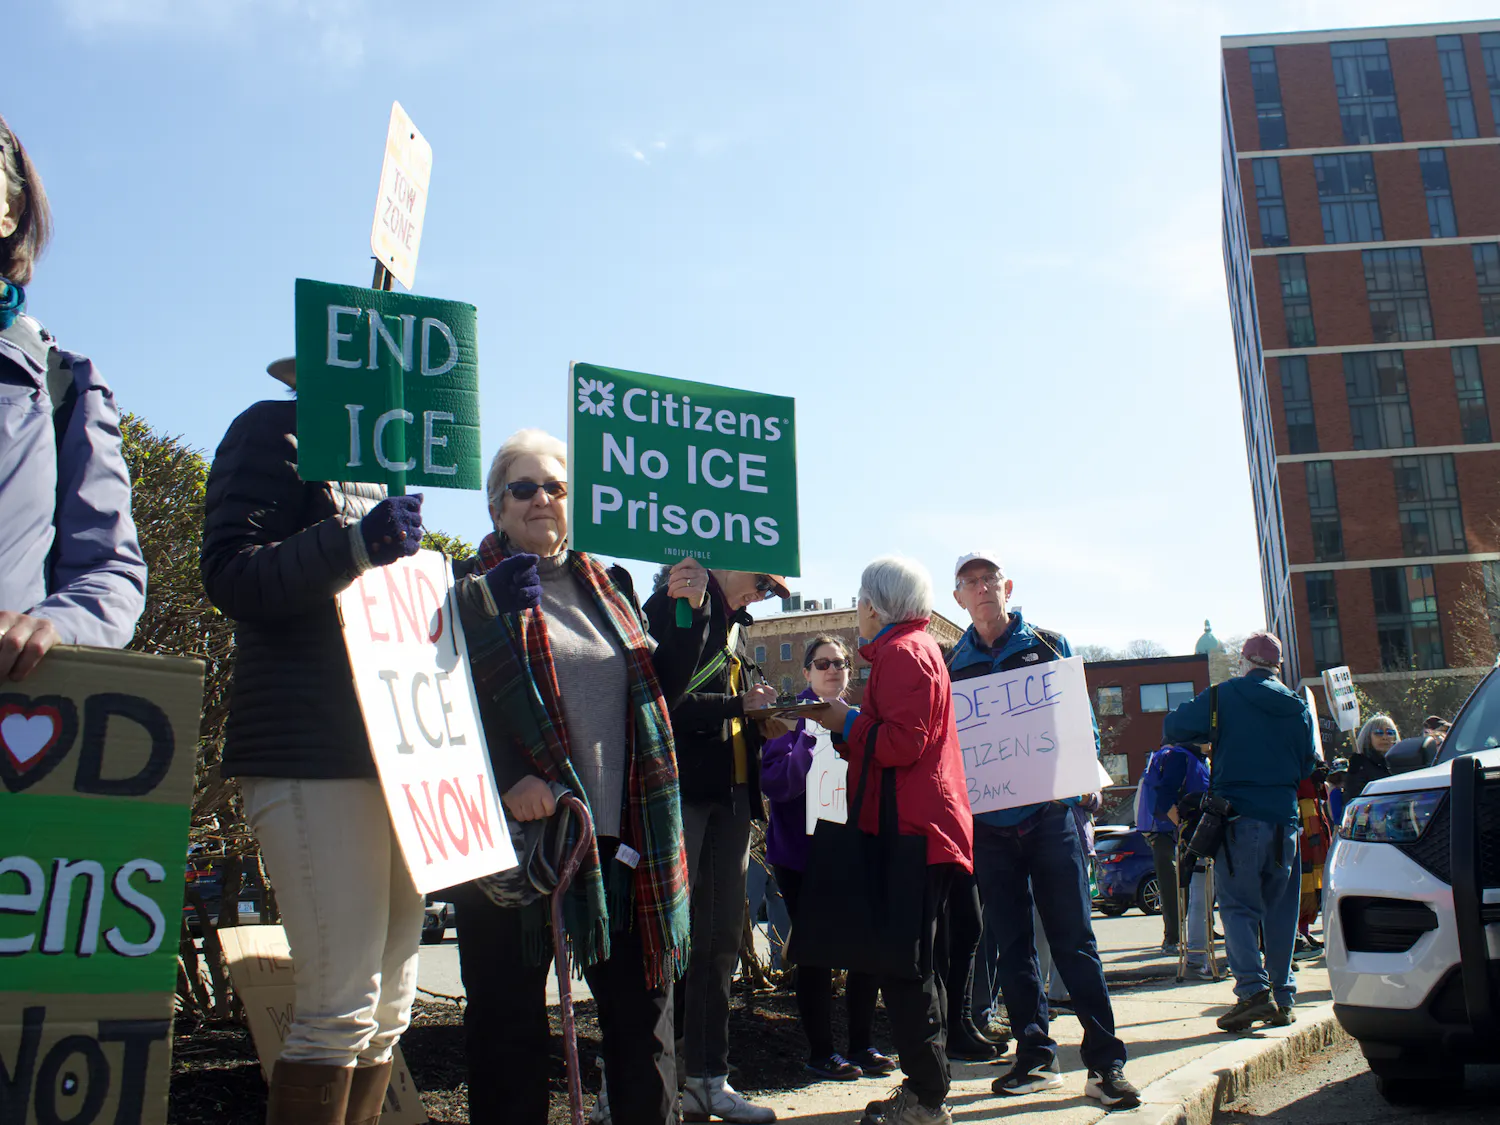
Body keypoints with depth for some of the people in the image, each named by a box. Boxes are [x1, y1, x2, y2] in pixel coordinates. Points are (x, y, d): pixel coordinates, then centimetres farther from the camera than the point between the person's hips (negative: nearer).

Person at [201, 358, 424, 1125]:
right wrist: (356, 544, -21)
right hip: (312, 754, -8)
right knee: (342, 1005, -11)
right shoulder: (277, 431, 1)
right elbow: (228, 574, -9)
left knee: (389, 1010, 8)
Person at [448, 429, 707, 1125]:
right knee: (510, 1024, 6)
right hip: (518, 835, -4)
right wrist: (506, 778, -23)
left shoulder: (606, 588, 17)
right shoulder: (474, 591, 1)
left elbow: (658, 692, 18)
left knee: (642, 1013, 9)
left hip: (618, 837, 5)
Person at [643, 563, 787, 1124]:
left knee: (721, 939, 11)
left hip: (730, 795, 8)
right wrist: (738, 705, -17)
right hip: (682, 790, -8)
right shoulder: (674, 606, -7)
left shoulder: (737, 625, 20)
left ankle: (707, 1078, 20)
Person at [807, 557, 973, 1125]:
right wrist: (848, 723, 11)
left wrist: (848, 722, -9)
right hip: (922, 826, 11)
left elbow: (903, 742, -21)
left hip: (914, 831, -11)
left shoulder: (902, 652, -11)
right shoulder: (917, 646, 22)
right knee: (915, 966, 15)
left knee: (905, 970, -7)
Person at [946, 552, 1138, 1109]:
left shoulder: (1048, 645, 6)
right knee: (1012, 946, 7)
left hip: (1050, 813, -2)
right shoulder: (951, 665, 11)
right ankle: (1035, 1057, 16)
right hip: (989, 821, 2)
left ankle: (1105, 1060, 1)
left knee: (1073, 938, -4)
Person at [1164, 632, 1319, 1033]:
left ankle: (1253, 989, -16)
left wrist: (1215, 734, 18)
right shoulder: (1298, 706, 8)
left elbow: (1175, 727, 0)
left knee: (1239, 906, -2)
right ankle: (1283, 996, 13)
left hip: (1238, 818, -3)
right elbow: (1307, 765, 15)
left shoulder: (1221, 696, -4)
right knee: (1280, 910, 11)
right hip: (1284, 819, 4)